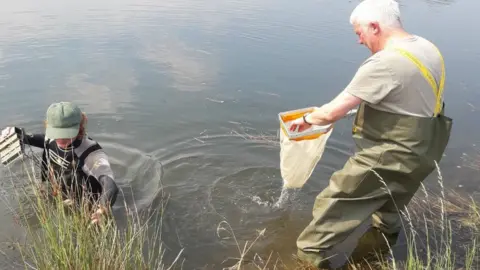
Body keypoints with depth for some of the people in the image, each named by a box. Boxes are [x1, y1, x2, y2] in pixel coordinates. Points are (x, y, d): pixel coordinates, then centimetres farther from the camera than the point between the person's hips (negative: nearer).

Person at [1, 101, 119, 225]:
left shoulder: (91, 153, -37)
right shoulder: (54, 140, -15)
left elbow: (110, 184, -55)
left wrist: (104, 209, -75)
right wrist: (24, 138, 1)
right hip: (59, 203, 7)